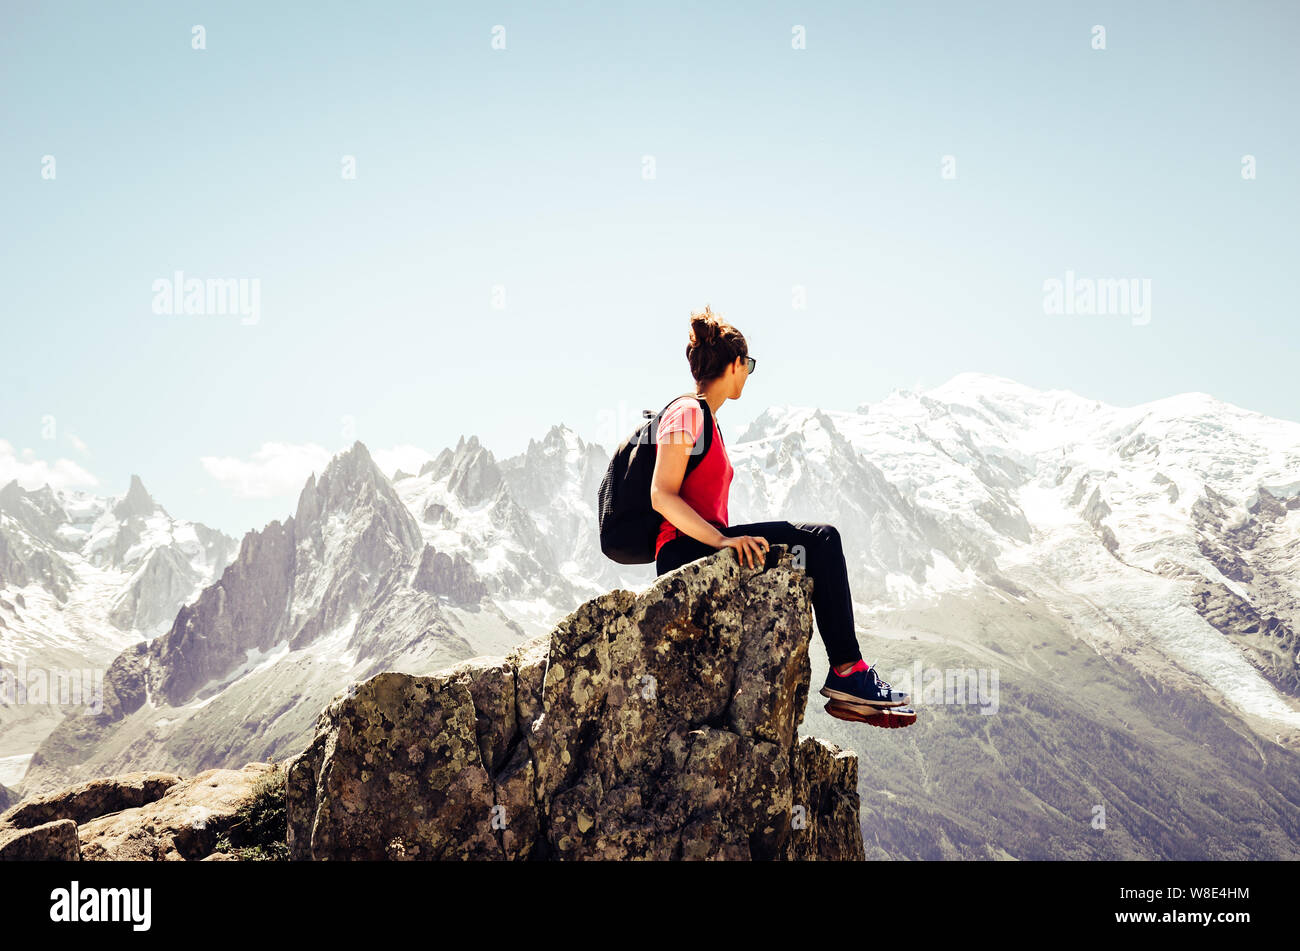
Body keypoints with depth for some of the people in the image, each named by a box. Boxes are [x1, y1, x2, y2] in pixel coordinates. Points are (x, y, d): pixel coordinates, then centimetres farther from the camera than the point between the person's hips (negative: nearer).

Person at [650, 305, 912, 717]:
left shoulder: (706, 420, 24)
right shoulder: (687, 413, -5)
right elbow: (661, 496, -17)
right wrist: (723, 539, -25)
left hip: (706, 549, 10)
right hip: (685, 551, -10)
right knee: (821, 539, -18)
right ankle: (847, 670, -15)